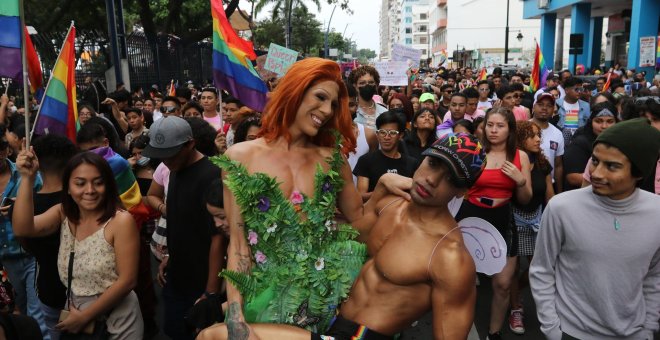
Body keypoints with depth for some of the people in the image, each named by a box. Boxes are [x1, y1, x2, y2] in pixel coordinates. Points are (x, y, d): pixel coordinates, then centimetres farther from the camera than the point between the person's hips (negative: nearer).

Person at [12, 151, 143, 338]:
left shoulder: (121, 221, -19)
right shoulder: (63, 213, -2)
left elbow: (127, 280, -19)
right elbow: (23, 228, -19)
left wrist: (84, 316, -13)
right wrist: (28, 178, -25)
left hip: (116, 317, -5)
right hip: (73, 312, 5)